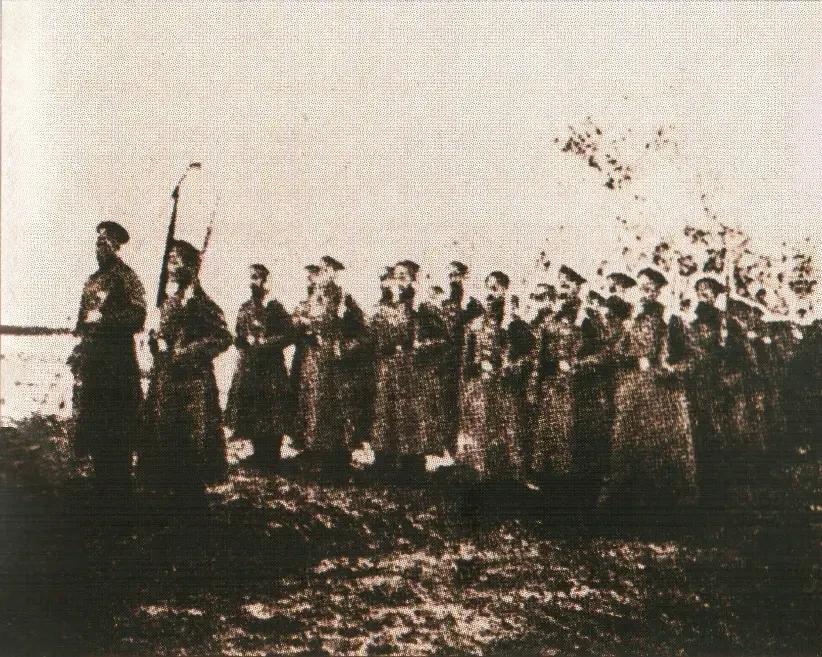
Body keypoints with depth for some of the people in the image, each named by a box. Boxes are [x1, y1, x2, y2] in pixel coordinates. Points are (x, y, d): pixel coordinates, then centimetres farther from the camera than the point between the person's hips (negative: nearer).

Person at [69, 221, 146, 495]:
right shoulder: (93, 280, 18)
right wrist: (78, 350, 19)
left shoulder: (126, 277, -6)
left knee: (116, 428, -4)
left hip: (116, 362, -8)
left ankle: (119, 489, 3)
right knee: (91, 426, 9)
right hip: (89, 362, 8)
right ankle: (102, 485, 19)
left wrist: (103, 318, -16)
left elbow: (137, 316, -15)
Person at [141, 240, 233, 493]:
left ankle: (193, 494, 7)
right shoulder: (170, 302, 13)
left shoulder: (201, 302, -10)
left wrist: (184, 352, -15)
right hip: (166, 381, 8)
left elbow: (223, 337, -15)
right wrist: (158, 342, 0)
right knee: (165, 439, 9)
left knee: (191, 441, -3)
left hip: (192, 380, -7)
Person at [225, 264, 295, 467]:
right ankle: (259, 457, 17)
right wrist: (244, 341, -3)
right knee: (251, 417, 7)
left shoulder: (275, 307, -4)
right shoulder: (245, 309, 14)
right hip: (247, 367, 6)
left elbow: (289, 334, -10)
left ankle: (271, 459, 2)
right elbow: (238, 338, 20)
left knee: (273, 419, -5)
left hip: (271, 369, -6)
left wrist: (262, 342, -12)